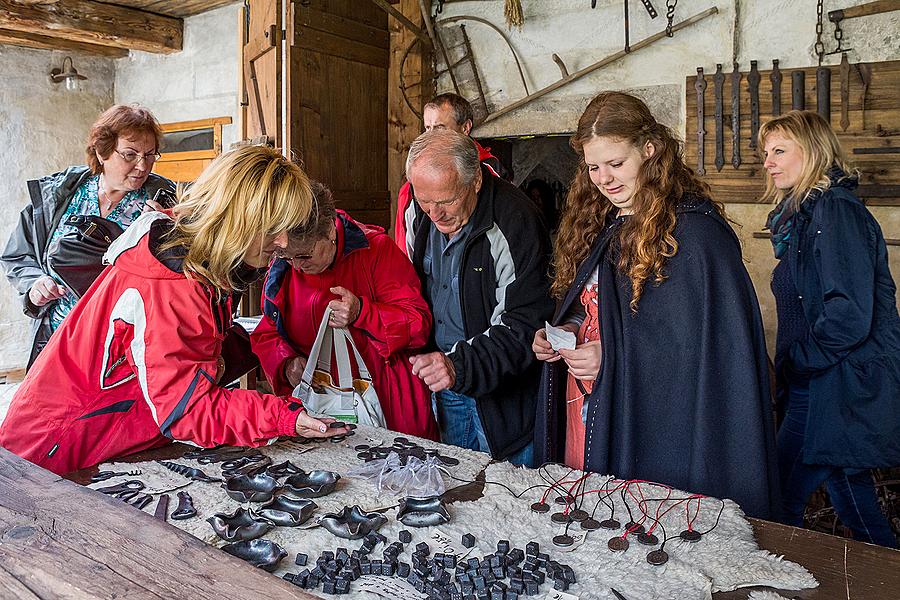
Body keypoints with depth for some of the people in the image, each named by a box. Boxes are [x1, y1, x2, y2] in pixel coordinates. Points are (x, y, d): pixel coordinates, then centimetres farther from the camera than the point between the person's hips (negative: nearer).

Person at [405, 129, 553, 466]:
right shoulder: (420, 212, -2)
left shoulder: (515, 224, -23)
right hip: (440, 388, 6)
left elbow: (523, 327, -22)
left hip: (503, 399, -5)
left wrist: (460, 366, -34)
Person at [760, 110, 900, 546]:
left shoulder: (836, 211, -16)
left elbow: (849, 314, -25)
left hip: (838, 392, -10)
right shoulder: (802, 214, 14)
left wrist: (794, 360, -14)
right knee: (852, 499, 20)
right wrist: (786, 371, 14)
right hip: (817, 385, 10)